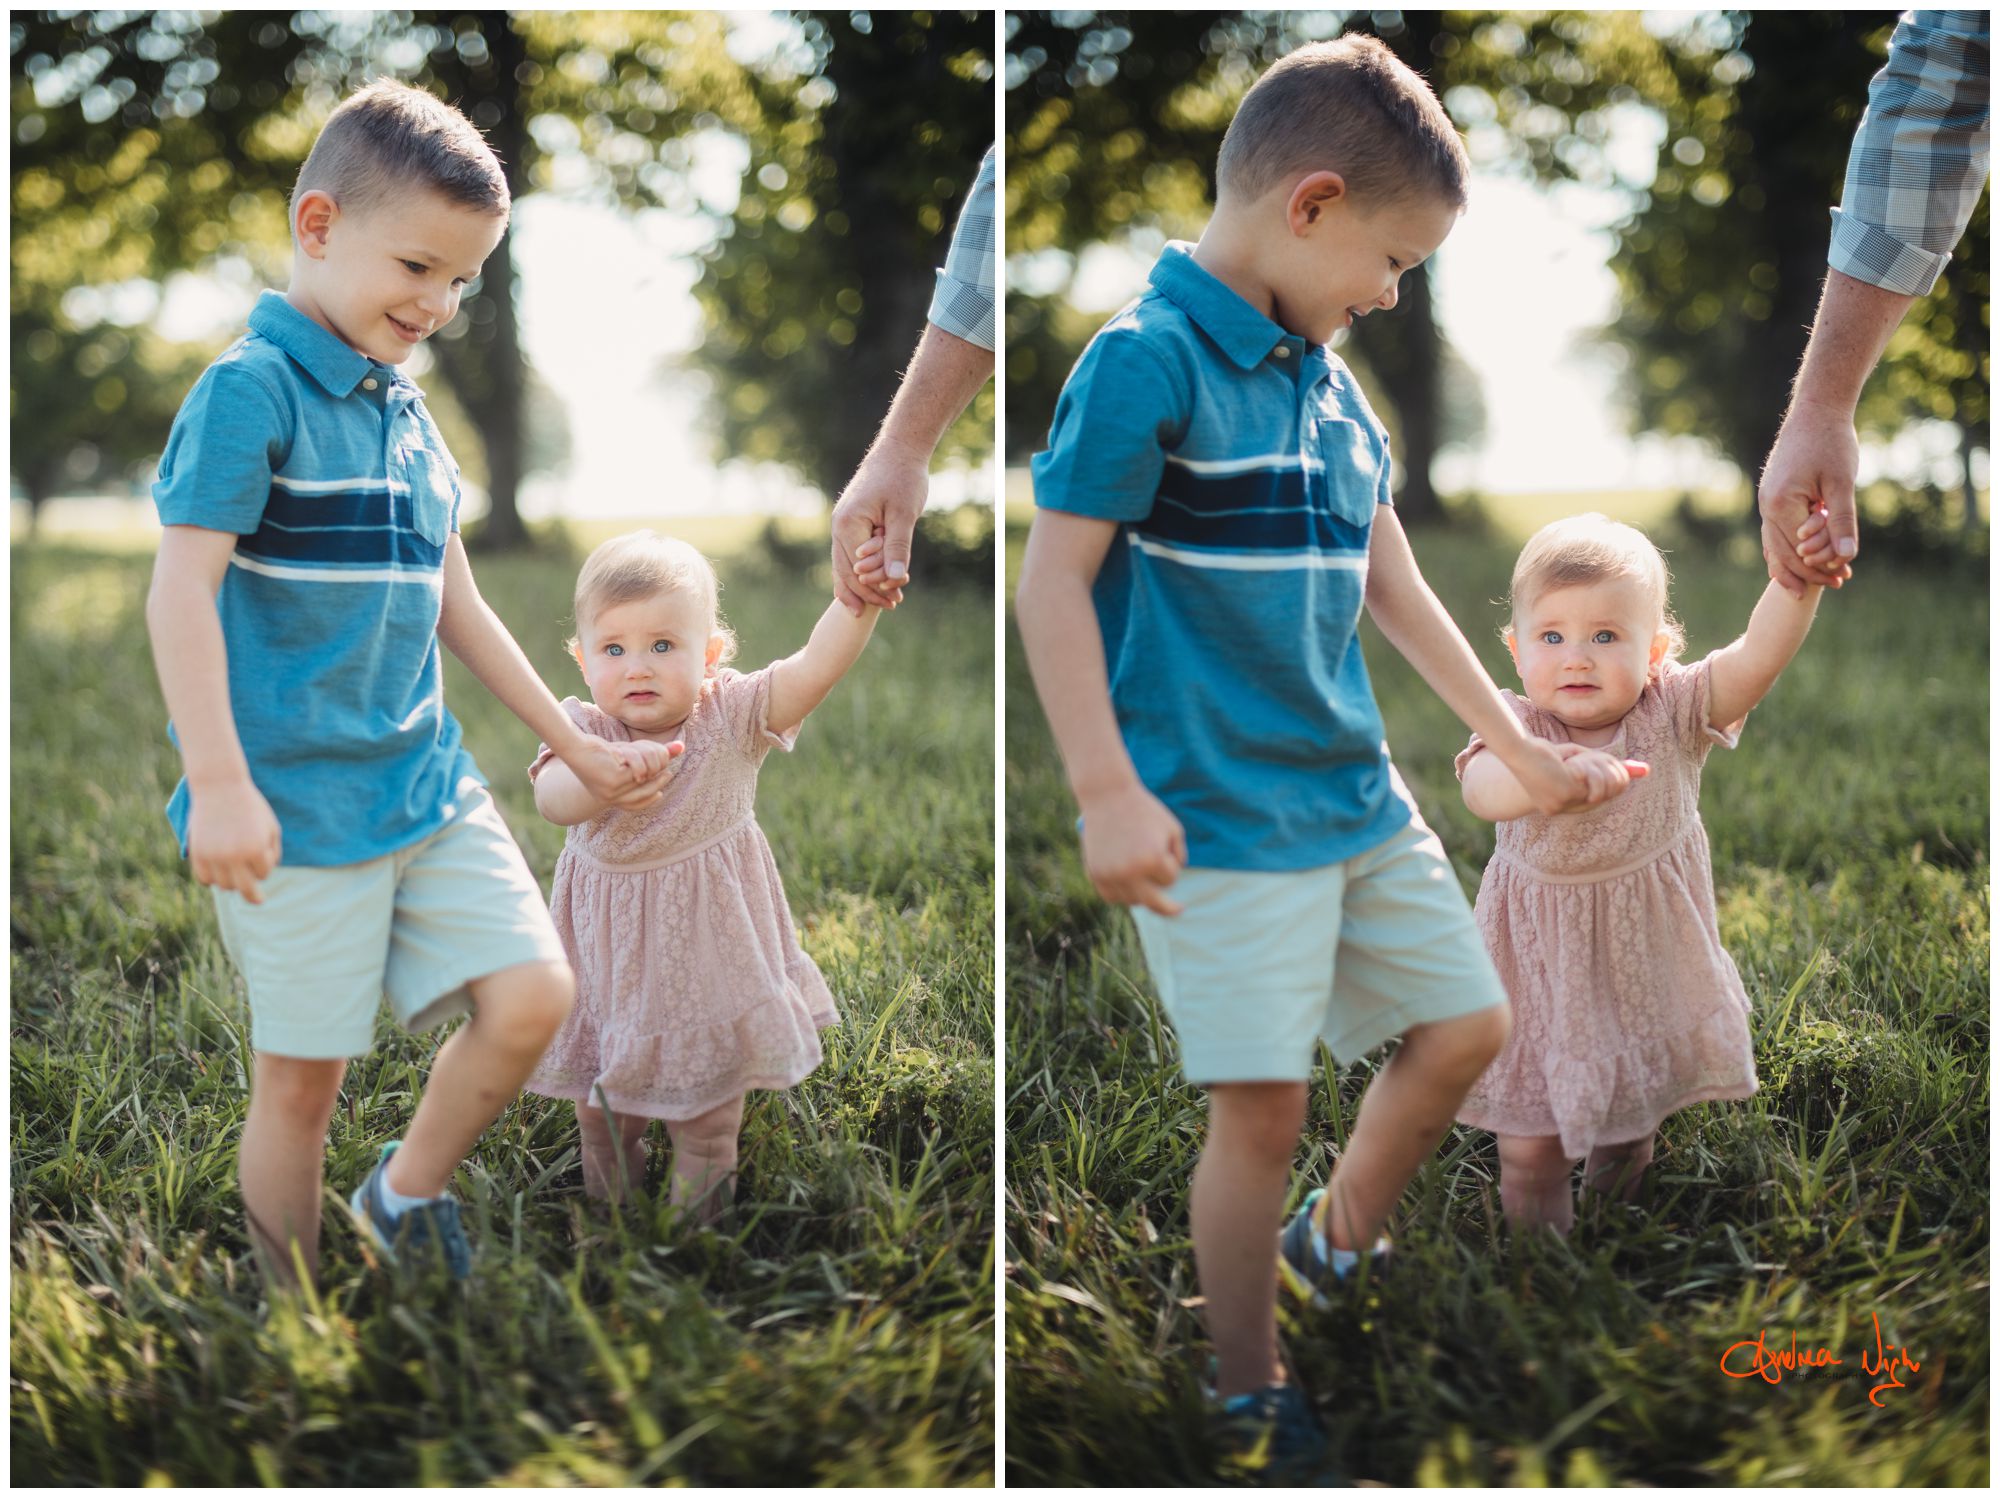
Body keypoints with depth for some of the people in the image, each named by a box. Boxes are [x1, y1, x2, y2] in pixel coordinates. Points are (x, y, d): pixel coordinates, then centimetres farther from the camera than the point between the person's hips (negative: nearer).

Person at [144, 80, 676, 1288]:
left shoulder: (409, 411, 13)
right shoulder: (250, 390, -11)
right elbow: (182, 590, -19)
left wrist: (578, 747, 22)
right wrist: (220, 787, -26)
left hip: (429, 783, 7)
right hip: (300, 806, -7)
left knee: (532, 993, -3)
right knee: (305, 1074, 2)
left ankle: (409, 1195, 20)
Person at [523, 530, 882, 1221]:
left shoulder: (730, 716, -16)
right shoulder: (582, 726, -16)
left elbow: (815, 668, -30)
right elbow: (551, 798, -35)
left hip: (711, 945, -1)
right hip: (613, 948, 1)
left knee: (711, 1072, 15)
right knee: (602, 1089, 18)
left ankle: (703, 1175, 40)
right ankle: (608, 1171, 44)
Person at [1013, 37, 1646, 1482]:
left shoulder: (1333, 387, 11)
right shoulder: (1146, 364, -15)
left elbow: (1393, 586, 18)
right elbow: (1054, 579, -17)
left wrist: (1521, 748, 20)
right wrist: (1111, 794, -23)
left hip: (1360, 795, 8)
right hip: (1222, 819, -8)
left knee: (1467, 1023, 13)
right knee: (1263, 1104, -3)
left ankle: (1334, 1255, 35)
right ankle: (1249, 1401, 15)